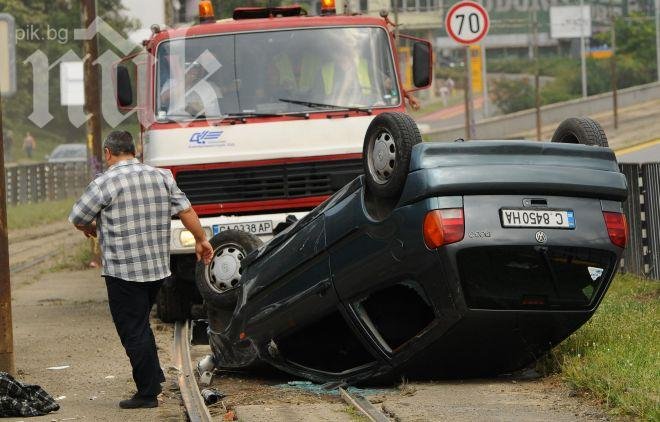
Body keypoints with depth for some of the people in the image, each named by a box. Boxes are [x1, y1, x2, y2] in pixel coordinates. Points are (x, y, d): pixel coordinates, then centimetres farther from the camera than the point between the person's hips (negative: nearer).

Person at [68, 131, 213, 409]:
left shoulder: (105, 183, -10)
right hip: (158, 268, 6)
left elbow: (77, 219, -3)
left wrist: (90, 228, 18)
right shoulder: (161, 177, 6)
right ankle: (154, 378, 22)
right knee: (141, 325, 22)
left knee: (133, 331, 0)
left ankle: (147, 393, 2)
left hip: (123, 270, -6)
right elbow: (185, 210, 7)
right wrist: (201, 240, 17)